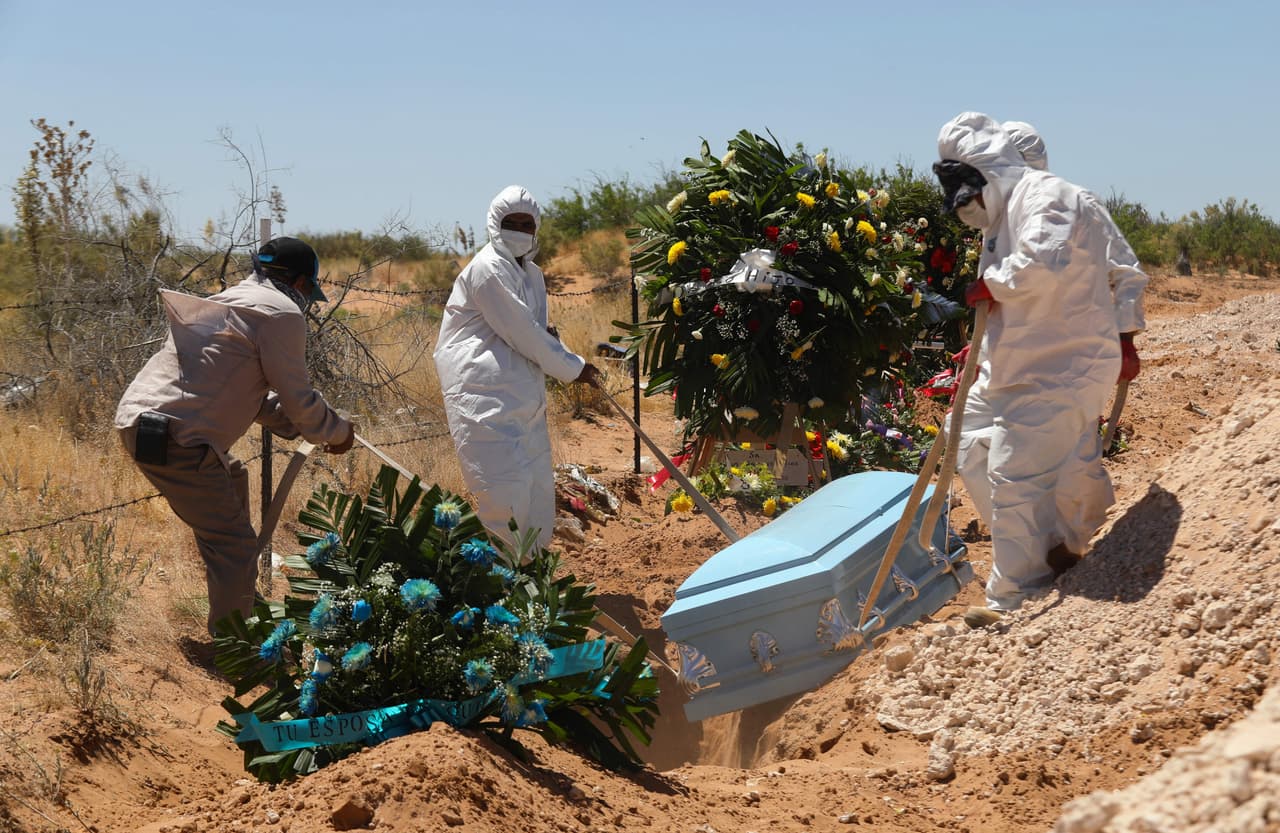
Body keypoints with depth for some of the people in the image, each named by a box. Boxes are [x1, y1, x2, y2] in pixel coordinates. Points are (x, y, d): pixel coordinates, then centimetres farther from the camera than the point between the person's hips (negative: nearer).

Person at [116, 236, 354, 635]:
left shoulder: (233, 300, 23)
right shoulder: (281, 313, -6)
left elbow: (255, 394, 29)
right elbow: (297, 397, -4)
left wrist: (301, 425, 26)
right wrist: (337, 432, 14)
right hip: (172, 435, -11)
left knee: (232, 479, 34)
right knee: (235, 547, -9)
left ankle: (239, 611, 45)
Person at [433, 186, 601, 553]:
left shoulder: (531, 274, 15)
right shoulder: (487, 269, -12)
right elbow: (520, 331, -15)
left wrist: (548, 338, -2)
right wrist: (573, 367, -8)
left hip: (523, 395, 9)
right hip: (484, 395, -9)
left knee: (537, 490, 12)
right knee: (506, 492, -13)